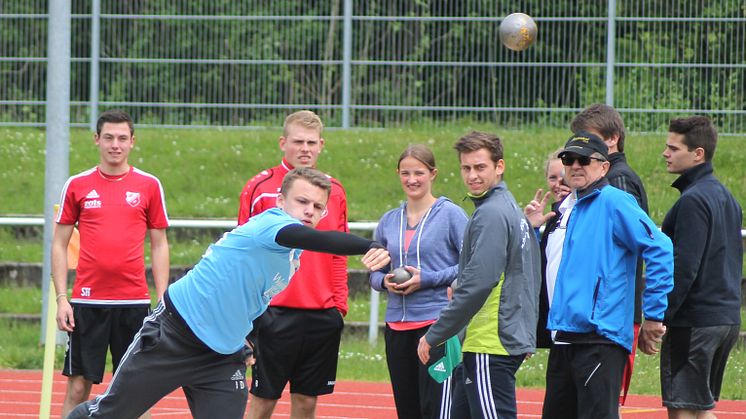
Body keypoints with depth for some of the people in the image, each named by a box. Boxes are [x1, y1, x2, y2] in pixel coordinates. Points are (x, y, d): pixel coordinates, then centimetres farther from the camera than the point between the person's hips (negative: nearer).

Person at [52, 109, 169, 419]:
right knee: (78, 387, -1)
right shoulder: (77, 186, 5)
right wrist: (61, 299, -1)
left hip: (134, 301, 0)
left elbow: (159, 245, 10)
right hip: (87, 301, 0)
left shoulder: (149, 186, 5)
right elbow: (59, 245, 8)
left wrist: (162, 299, 2)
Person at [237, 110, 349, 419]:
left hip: (323, 315, 3)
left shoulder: (334, 191, 9)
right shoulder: (260, 188, -3)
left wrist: (339, 304, 8)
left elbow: (338, 255, 14)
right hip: (274, 312, -3)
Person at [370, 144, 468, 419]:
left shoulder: (450, 214, -2)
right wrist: (385, 281, -3)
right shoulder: (389, 221, 13)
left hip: (437, 321, -6)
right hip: (397, 323, 6)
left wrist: (427, 279, -14)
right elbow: (374, 272, 20)